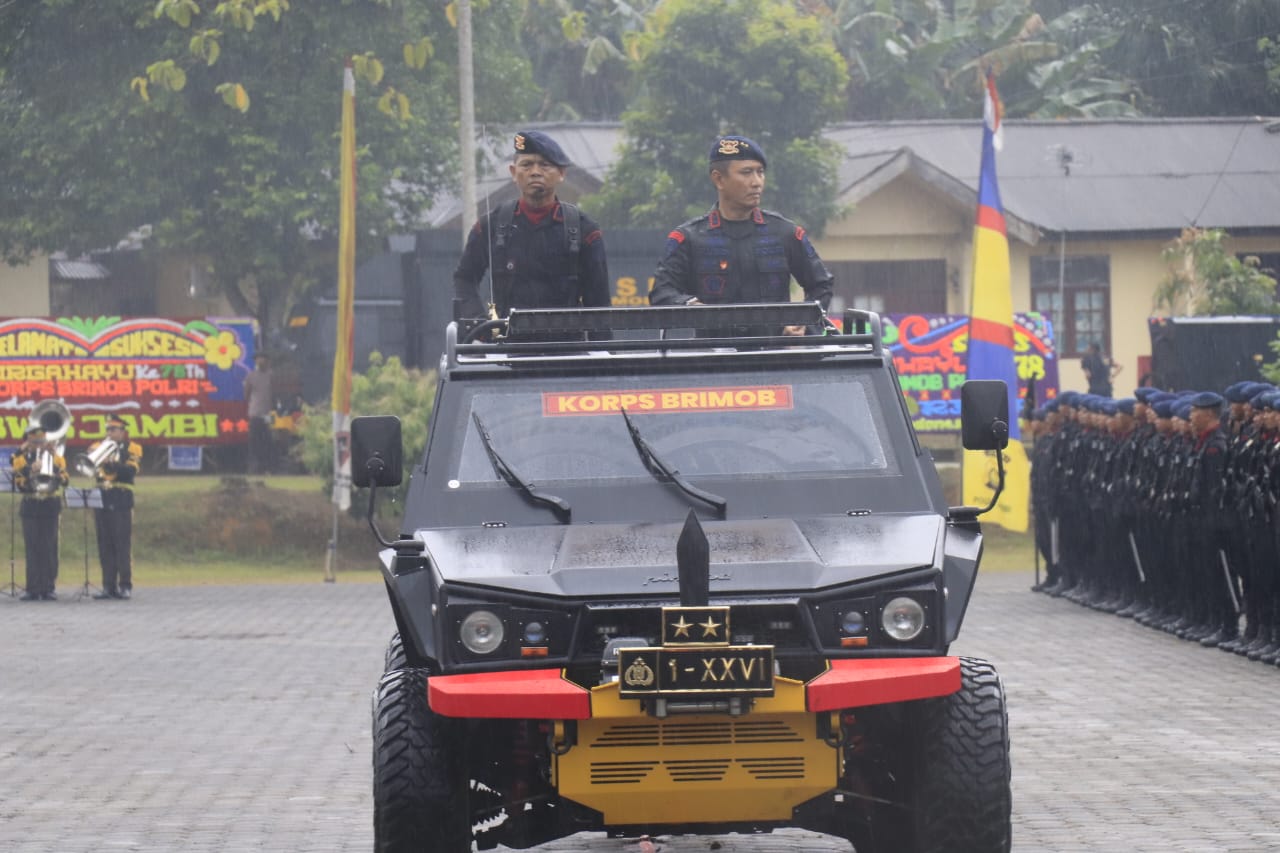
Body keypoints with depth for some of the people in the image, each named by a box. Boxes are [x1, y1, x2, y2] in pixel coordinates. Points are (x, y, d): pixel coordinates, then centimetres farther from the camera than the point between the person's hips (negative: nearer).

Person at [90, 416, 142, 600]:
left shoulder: (131, 449, 4)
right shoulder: (98, 447, 15)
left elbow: (131, 471, -12)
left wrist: (110, 463, -24)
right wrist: (92, 456, -16)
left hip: (121, 503, -4)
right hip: (102, 502, 4)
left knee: (123, 545, -5)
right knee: (105, 546, 3)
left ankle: (126, 586, -3)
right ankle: (109, 586, 6)